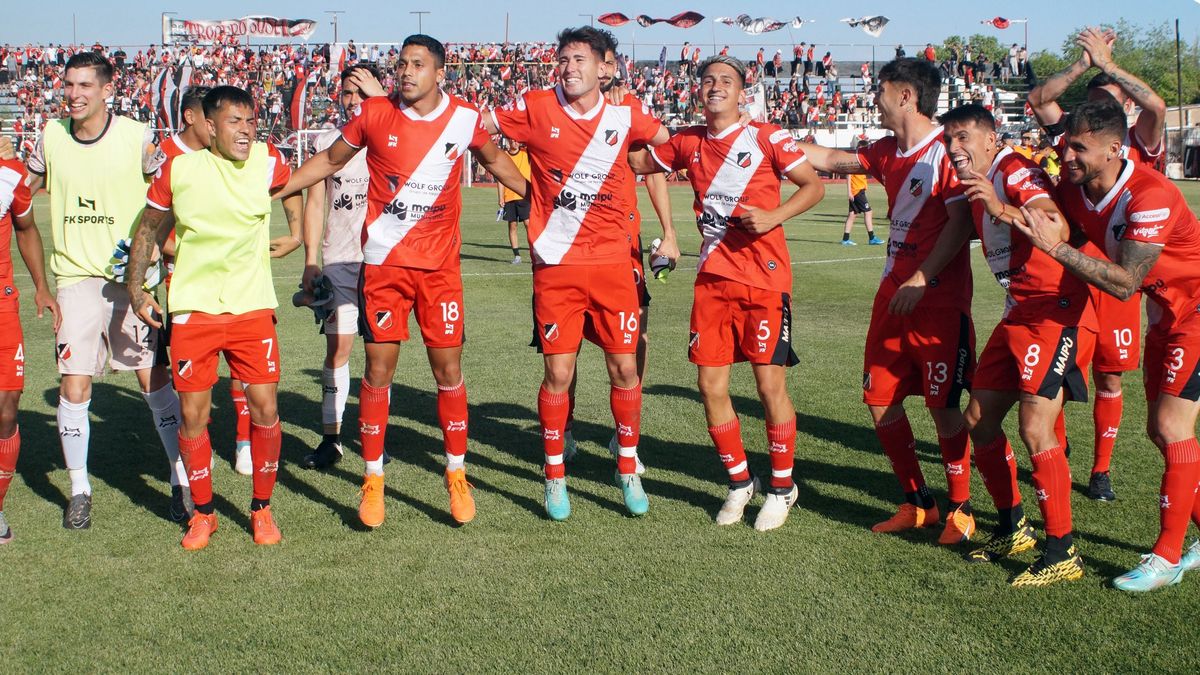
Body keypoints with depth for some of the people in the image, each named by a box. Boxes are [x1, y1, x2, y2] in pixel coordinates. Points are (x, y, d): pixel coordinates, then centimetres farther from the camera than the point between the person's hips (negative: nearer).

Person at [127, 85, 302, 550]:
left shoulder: (267, 161, -3)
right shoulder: (178, 169, -4)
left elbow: (294, 190, 21)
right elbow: (148, 230, 9)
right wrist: (135, 288, 4)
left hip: (253, 306, 1)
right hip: (193, 307, 0)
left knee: (265, 409, -2)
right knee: (193, 414, 3)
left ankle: (262, 509, 17)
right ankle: (203, 513, 21)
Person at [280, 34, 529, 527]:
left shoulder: (464, 117, 0)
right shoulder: (374, 113, -2)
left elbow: (494, 160, 20)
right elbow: (330, 160, 12)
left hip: (440, 265, 1)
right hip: (383, 263, -1)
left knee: (448, 367, 2)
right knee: (379, 368, 0)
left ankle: (457, 475, 17)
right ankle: (373, 479, 13)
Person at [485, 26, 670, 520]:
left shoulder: (625, 117, 2)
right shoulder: (535, 108, -2)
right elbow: (477, 127, 9)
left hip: (612, 262, 1)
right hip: (556, 265, -1)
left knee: (624, 367, 4)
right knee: (558, 373, 0)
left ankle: (628, 469, 23)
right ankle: (555, 477, 17)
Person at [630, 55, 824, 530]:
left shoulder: (765, 138, -3)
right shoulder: (687, 143, 10)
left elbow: (814, 186, 0)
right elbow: (639, 162, 25)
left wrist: (773, 216, -15)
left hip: (764, 277, -4)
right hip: (713, 280, 4)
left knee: (770, 384, -2)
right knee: (711, 386, 4)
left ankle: (782, 487, 16)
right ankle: (739, 482, 23)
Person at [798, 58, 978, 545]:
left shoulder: (947, 150, -11)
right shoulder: (887, 152, 13)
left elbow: (960, 224, -15)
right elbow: (830, 160, 25)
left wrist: (921, 279, -20)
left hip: (939, 299, -8)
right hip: (893, 295, 8)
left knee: (944, 405, -2)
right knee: (881, 401, 7)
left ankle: (960, 510, 14)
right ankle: (918, 504, 21)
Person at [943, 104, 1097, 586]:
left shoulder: (1015, 172, -15)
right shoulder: (977, 186, 13)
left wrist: (1001, 209, -47)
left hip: (1057, 312, -10)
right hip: (1018, 314, 10)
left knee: (1035, 429, -16)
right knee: (979, 419, 10)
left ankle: (1063, 553, -5)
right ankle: (1012, 529, 25)